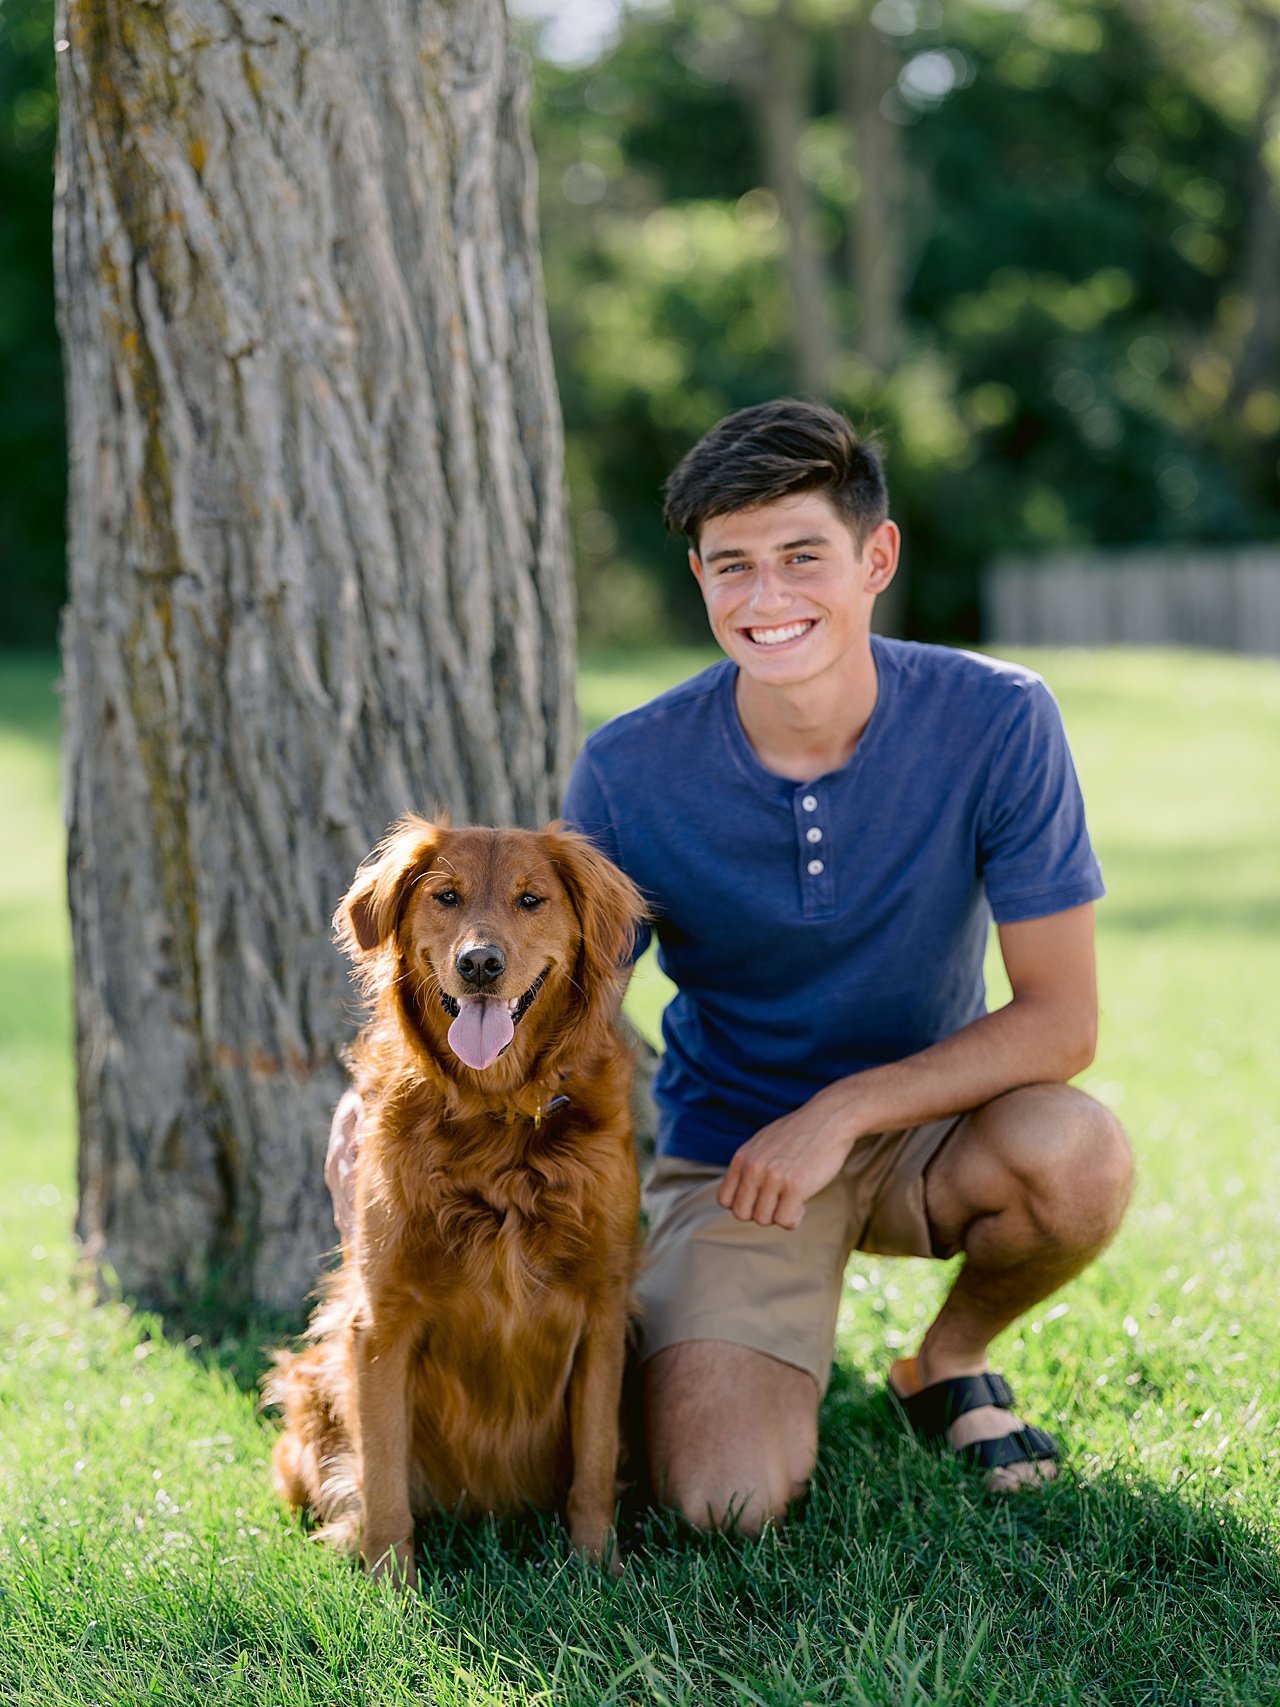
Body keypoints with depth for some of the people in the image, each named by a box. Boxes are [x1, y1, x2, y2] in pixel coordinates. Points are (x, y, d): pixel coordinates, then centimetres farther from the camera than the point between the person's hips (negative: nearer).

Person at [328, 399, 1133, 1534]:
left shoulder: (996, 723, -16)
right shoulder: (632, 773, -14)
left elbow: (1061, 1017, -15)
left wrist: (842, 1111, -24)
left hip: (927, 1123, 1)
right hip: (727, 1145, -1)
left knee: (1078, 1154, -34)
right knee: (730, 1503, -24)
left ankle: (951, 1361, 1)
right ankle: (754, 1367, 15)